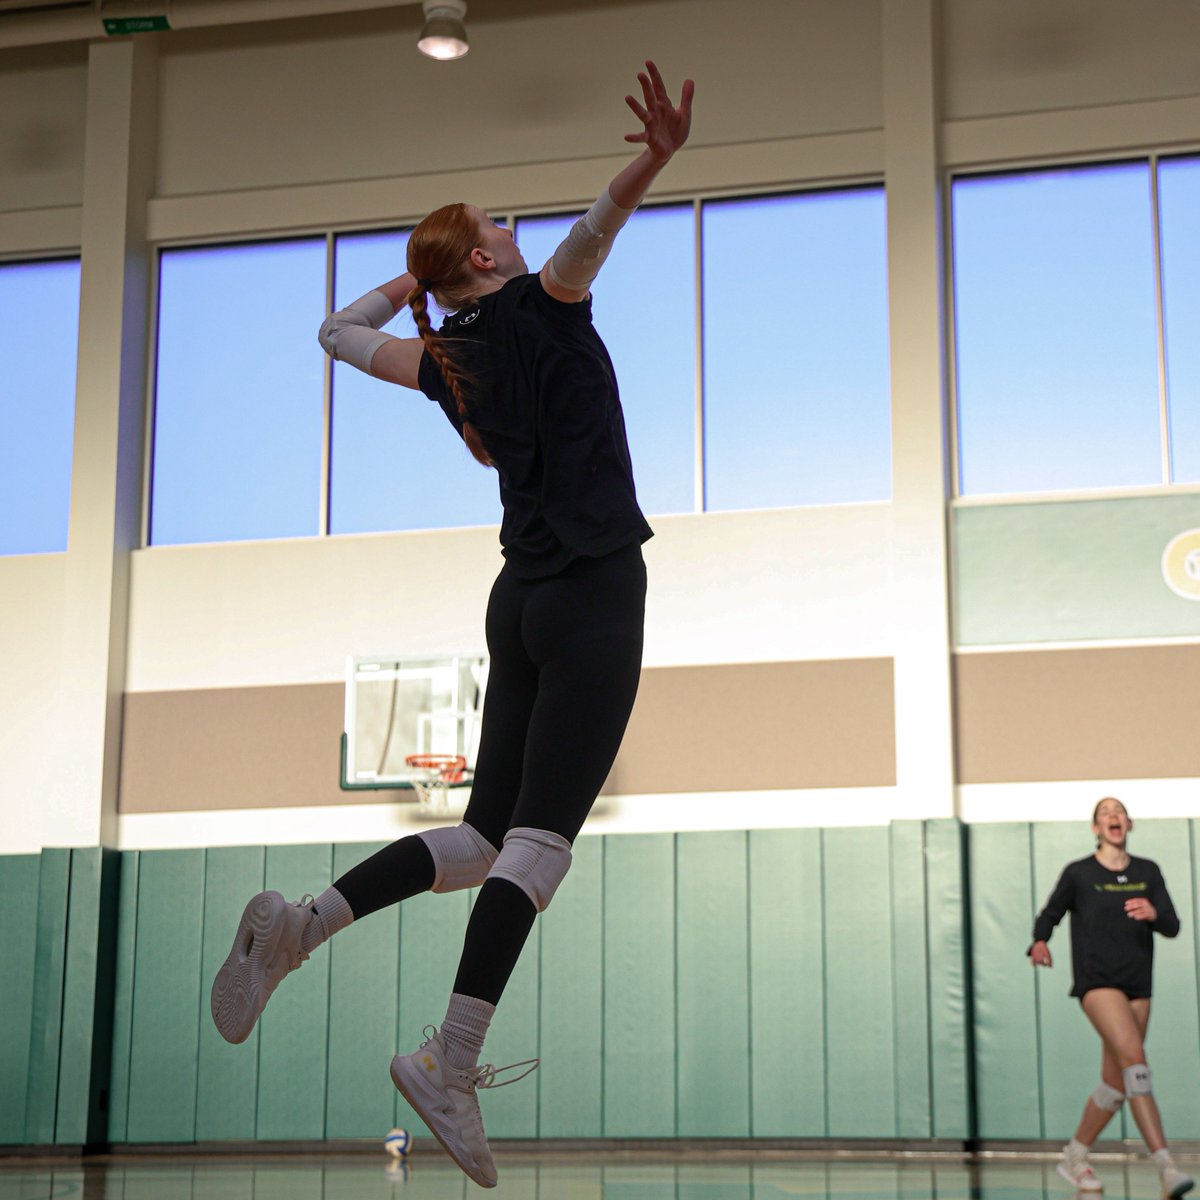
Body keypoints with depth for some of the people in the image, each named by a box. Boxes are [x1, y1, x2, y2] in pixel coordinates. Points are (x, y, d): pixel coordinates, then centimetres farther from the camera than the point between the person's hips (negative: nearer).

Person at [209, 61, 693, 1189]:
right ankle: (450, 1059, -17)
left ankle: (301, 921, -4)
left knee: (487, 833, 12)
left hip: (522, 599, 7)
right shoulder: (534, 311, -4)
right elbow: (588, 233, -27)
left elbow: (339, 331, 31)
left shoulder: (445, 357, 13)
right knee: (539, 840, -10)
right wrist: (652, 163, -45)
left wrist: (416, 277, 34)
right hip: (593, 592, -7)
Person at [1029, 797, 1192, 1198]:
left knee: (1116, 1082, 8)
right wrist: (1040, 943, -11)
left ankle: (1074, 1157, 29)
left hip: (1138, 986, 5)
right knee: (1133, 1056, -25)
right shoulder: (1078, 874, 1)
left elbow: (1172, 927, 4)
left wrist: (1154, 914, -19)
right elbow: (1049, 915, 11)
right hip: (1096, 981, -5)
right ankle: (1165, 1166, -31)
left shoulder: (1147, 872, 10)